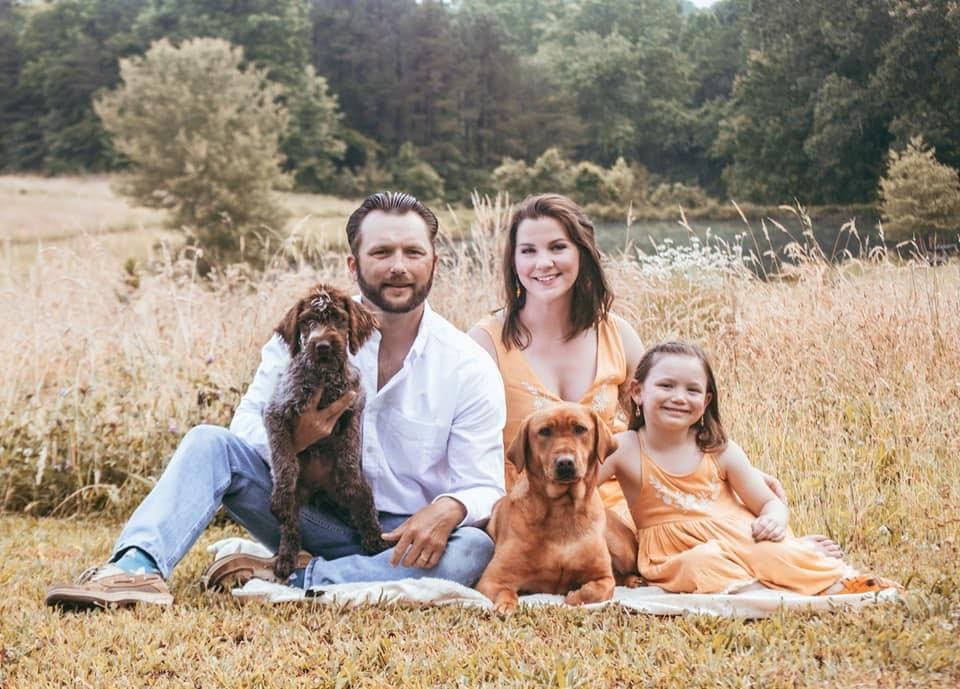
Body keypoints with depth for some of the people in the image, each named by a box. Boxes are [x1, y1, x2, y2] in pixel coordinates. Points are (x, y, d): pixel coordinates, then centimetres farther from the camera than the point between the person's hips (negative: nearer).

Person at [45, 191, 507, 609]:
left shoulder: (469, 368, -7)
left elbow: (482, 485, -9)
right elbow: (246, 427, -2)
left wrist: (447, 509, -33)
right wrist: (290, 439, -25)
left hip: (400, 537, -1)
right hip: (314, 518, 2)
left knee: (472, 550, -34)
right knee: (210, 442, -17)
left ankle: (286, 581, -32)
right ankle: (137, 568, -38)